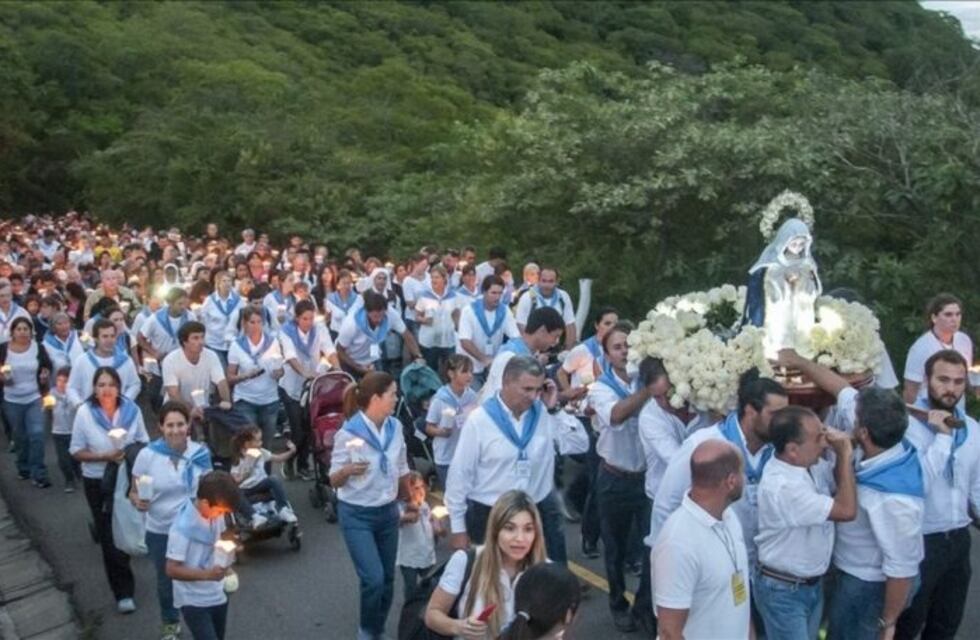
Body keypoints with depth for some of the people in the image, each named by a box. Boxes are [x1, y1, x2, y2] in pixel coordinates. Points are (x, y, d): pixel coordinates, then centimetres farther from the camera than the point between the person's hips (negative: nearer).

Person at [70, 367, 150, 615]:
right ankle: (123, 592, 13)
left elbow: (144, 443, 1)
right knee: (109, 536, 3)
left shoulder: (131, 409, -10)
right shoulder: (84, 413, -14)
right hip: (97, 482, -1)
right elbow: (76, 451, -8)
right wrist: (105, 457, -21)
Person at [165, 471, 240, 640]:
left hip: (217, 595, 7)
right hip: (193, 601, -7)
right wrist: (207, 574, -30)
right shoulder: (183, 527, -25)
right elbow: (172, 570, -22)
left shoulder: (215, 514, -5)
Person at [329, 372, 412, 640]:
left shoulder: (395, 428, -4)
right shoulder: (348, 433, -18)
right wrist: (348, 471, -32)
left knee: (387, 579, 11)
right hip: (357, 515, -5)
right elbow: (334, 480, -11)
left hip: (388, 512, 5)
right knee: (373, 580, -11)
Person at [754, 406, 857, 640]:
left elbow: (838, 481, 12)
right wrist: (845, 455, -24)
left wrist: (842, 455, -8)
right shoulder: (782, 486, -33)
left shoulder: (809, 463, -7)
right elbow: (846, 510, -30)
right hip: (783, 591, -8)